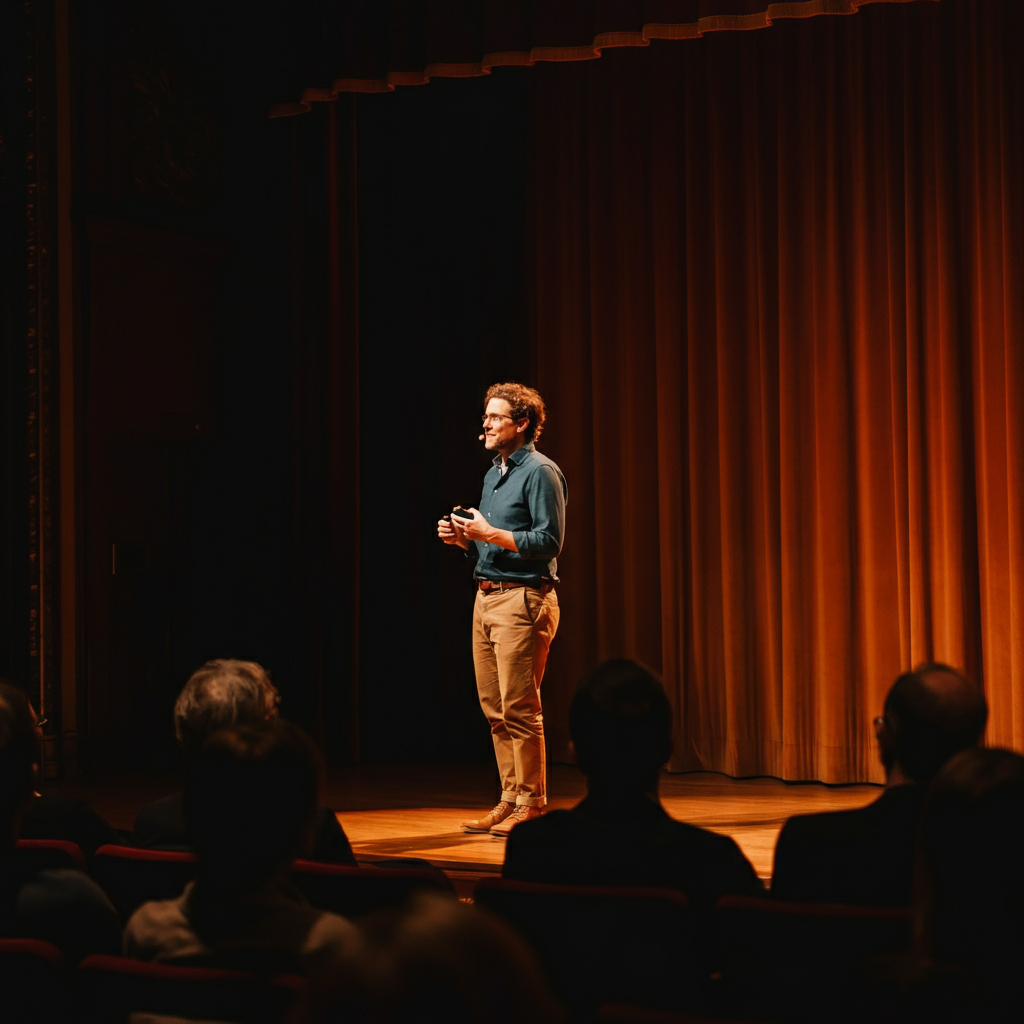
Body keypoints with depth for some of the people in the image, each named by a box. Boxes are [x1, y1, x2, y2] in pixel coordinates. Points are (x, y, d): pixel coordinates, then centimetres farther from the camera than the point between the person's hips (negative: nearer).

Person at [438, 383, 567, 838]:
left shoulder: (540, 472, -8)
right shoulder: (494, 473, 20)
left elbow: (549, 541, -16)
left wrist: (490, 533, -18)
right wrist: (463, 537, 7)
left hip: (523, 599, -9)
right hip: (487, 596, 9)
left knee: (520, 707, -8)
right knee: (494, 708, 9)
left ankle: (532, 804, -1)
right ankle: (510, 800, 15)